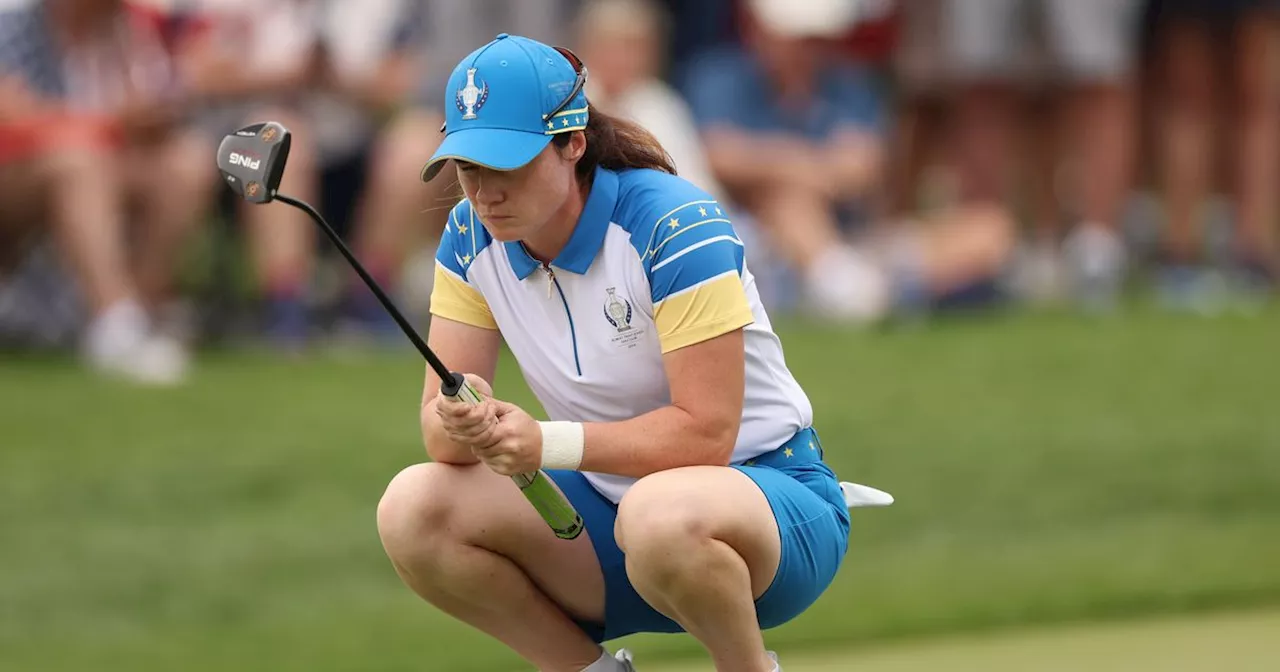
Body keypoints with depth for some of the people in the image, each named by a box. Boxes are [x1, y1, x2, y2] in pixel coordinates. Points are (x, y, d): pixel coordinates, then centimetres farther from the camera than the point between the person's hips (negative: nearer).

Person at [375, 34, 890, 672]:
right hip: (609, 504, 6)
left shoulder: (674, 225, -22)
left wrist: (547, 443, -35)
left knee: (661, 513, -42)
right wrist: (462, 426, -31)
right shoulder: (471, 237, -3)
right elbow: (439, 420, -6)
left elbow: (705, 434, -26)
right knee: (412, 509, -18)